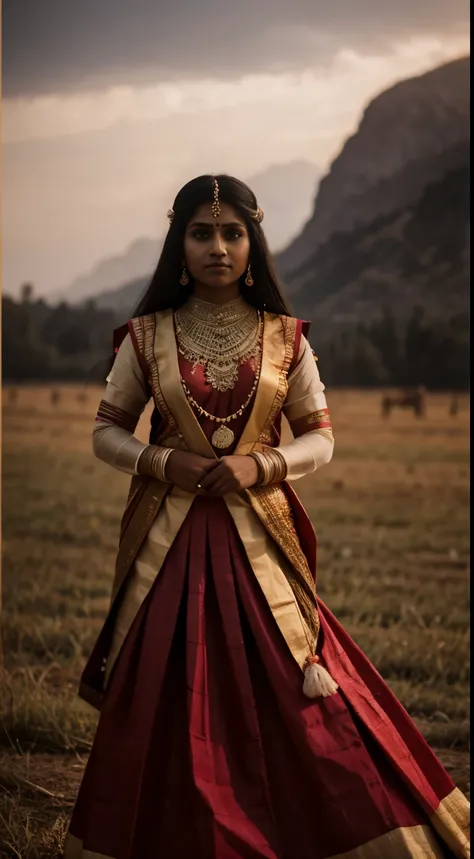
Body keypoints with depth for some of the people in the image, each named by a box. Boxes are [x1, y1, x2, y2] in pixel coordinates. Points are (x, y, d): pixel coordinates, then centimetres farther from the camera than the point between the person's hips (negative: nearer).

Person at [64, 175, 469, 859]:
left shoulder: (285, 337, 2)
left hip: (260, 536, 0)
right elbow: (106, 431, 9)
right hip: (169, 539, 0)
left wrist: (260, 464, -11)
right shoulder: (147, 337, 2)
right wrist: (163, 461, -10)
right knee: (166, 705, 3)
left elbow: (321, 438, 7)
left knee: (289, 701, -2)